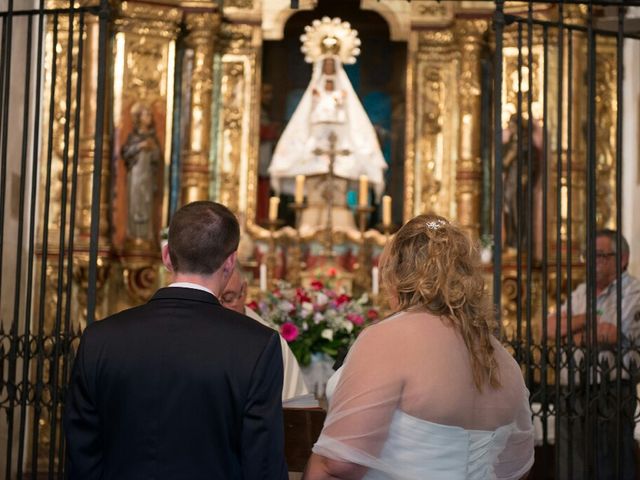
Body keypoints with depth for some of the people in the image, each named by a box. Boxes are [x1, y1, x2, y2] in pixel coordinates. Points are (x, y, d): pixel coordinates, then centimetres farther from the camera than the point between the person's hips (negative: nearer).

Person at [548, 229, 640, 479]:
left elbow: (610, 334, -16)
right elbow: (550, 328, 7)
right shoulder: (581, 292, 19)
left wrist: (574, 334, 2)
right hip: (572, 396, 7)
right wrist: (588, 318, -7)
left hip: (610, 396, -7)